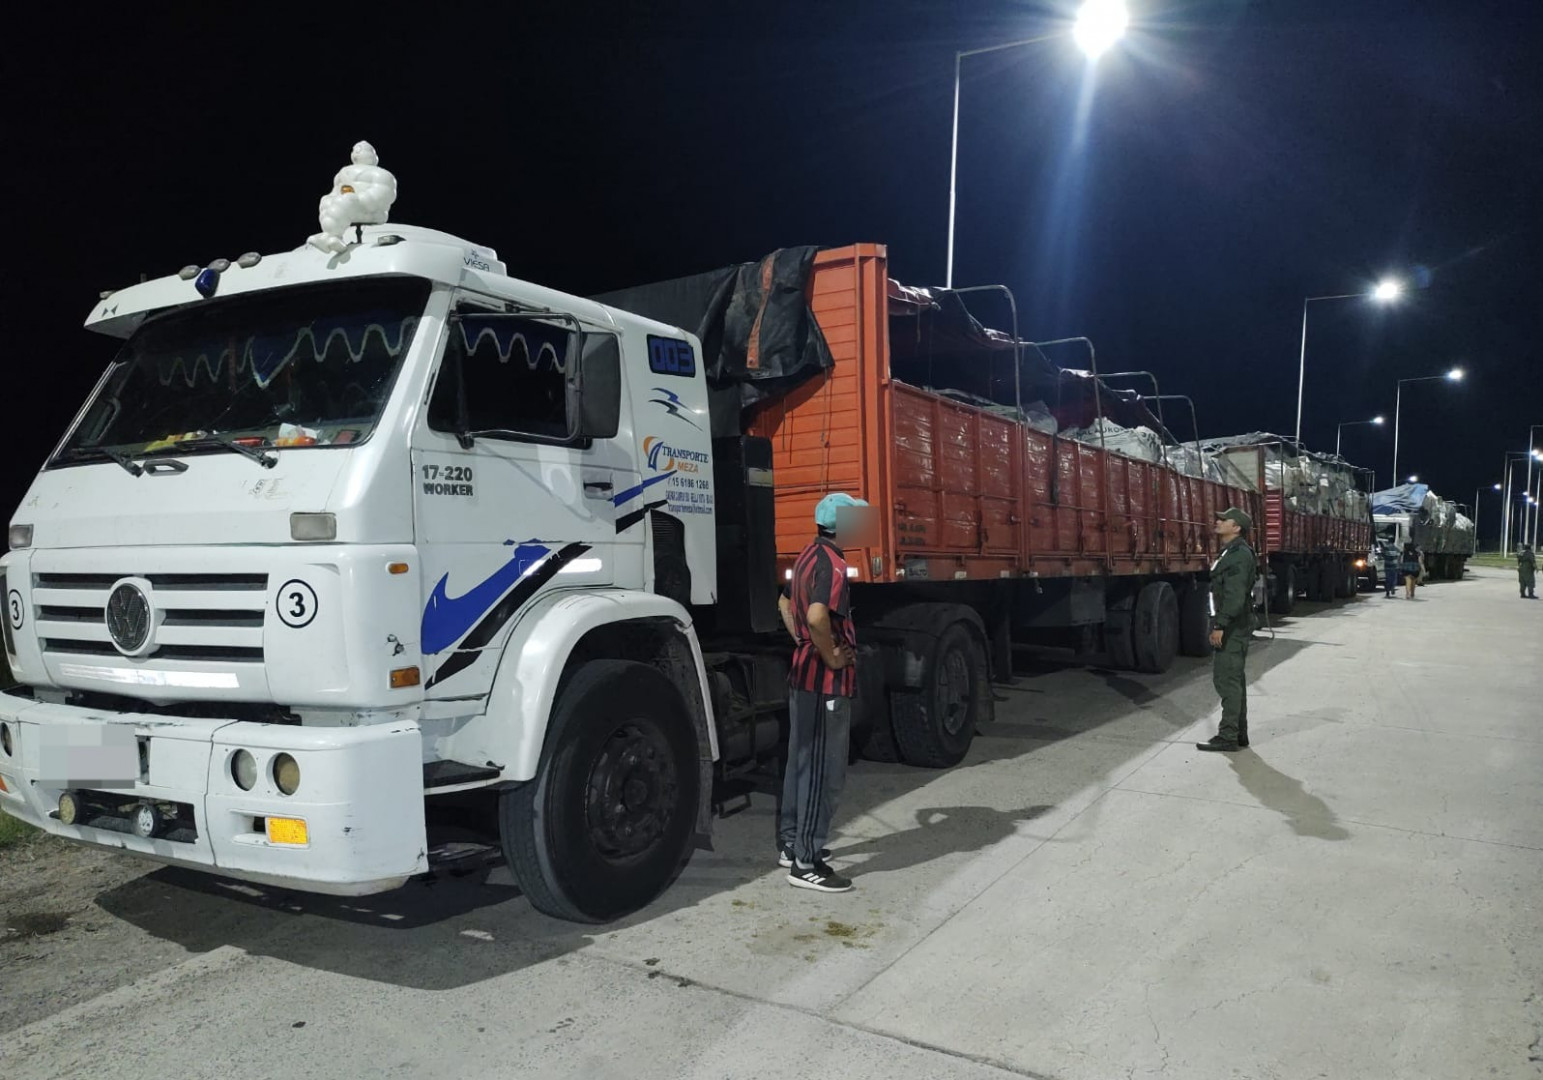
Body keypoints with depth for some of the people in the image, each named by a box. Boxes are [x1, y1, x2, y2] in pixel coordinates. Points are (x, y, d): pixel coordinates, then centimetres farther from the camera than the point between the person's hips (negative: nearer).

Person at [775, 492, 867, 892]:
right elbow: (817, 616, -35)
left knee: (801, 761, 18)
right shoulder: (832, 564, -19)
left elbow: (785, 604, 24)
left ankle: (791, 843, 29)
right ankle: (806, 864, 1)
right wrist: (832, 656, -21)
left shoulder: (808, 556, 11)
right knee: (824, 771, -4)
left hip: (803, 675, 10)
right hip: (827, 682, -10)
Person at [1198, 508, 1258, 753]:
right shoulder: (1230, 553, 17)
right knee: (1234, 679, 15)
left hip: (1233, 627, -11)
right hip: (1231, 627, 11)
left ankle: (1227, 737, -7)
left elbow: (1235, 595, -23)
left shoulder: (1240, 554, -16)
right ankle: (1239, 733, 23)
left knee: (1227, 679, -9)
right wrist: (1219, 624, 20)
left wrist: (1220, 626, -25)